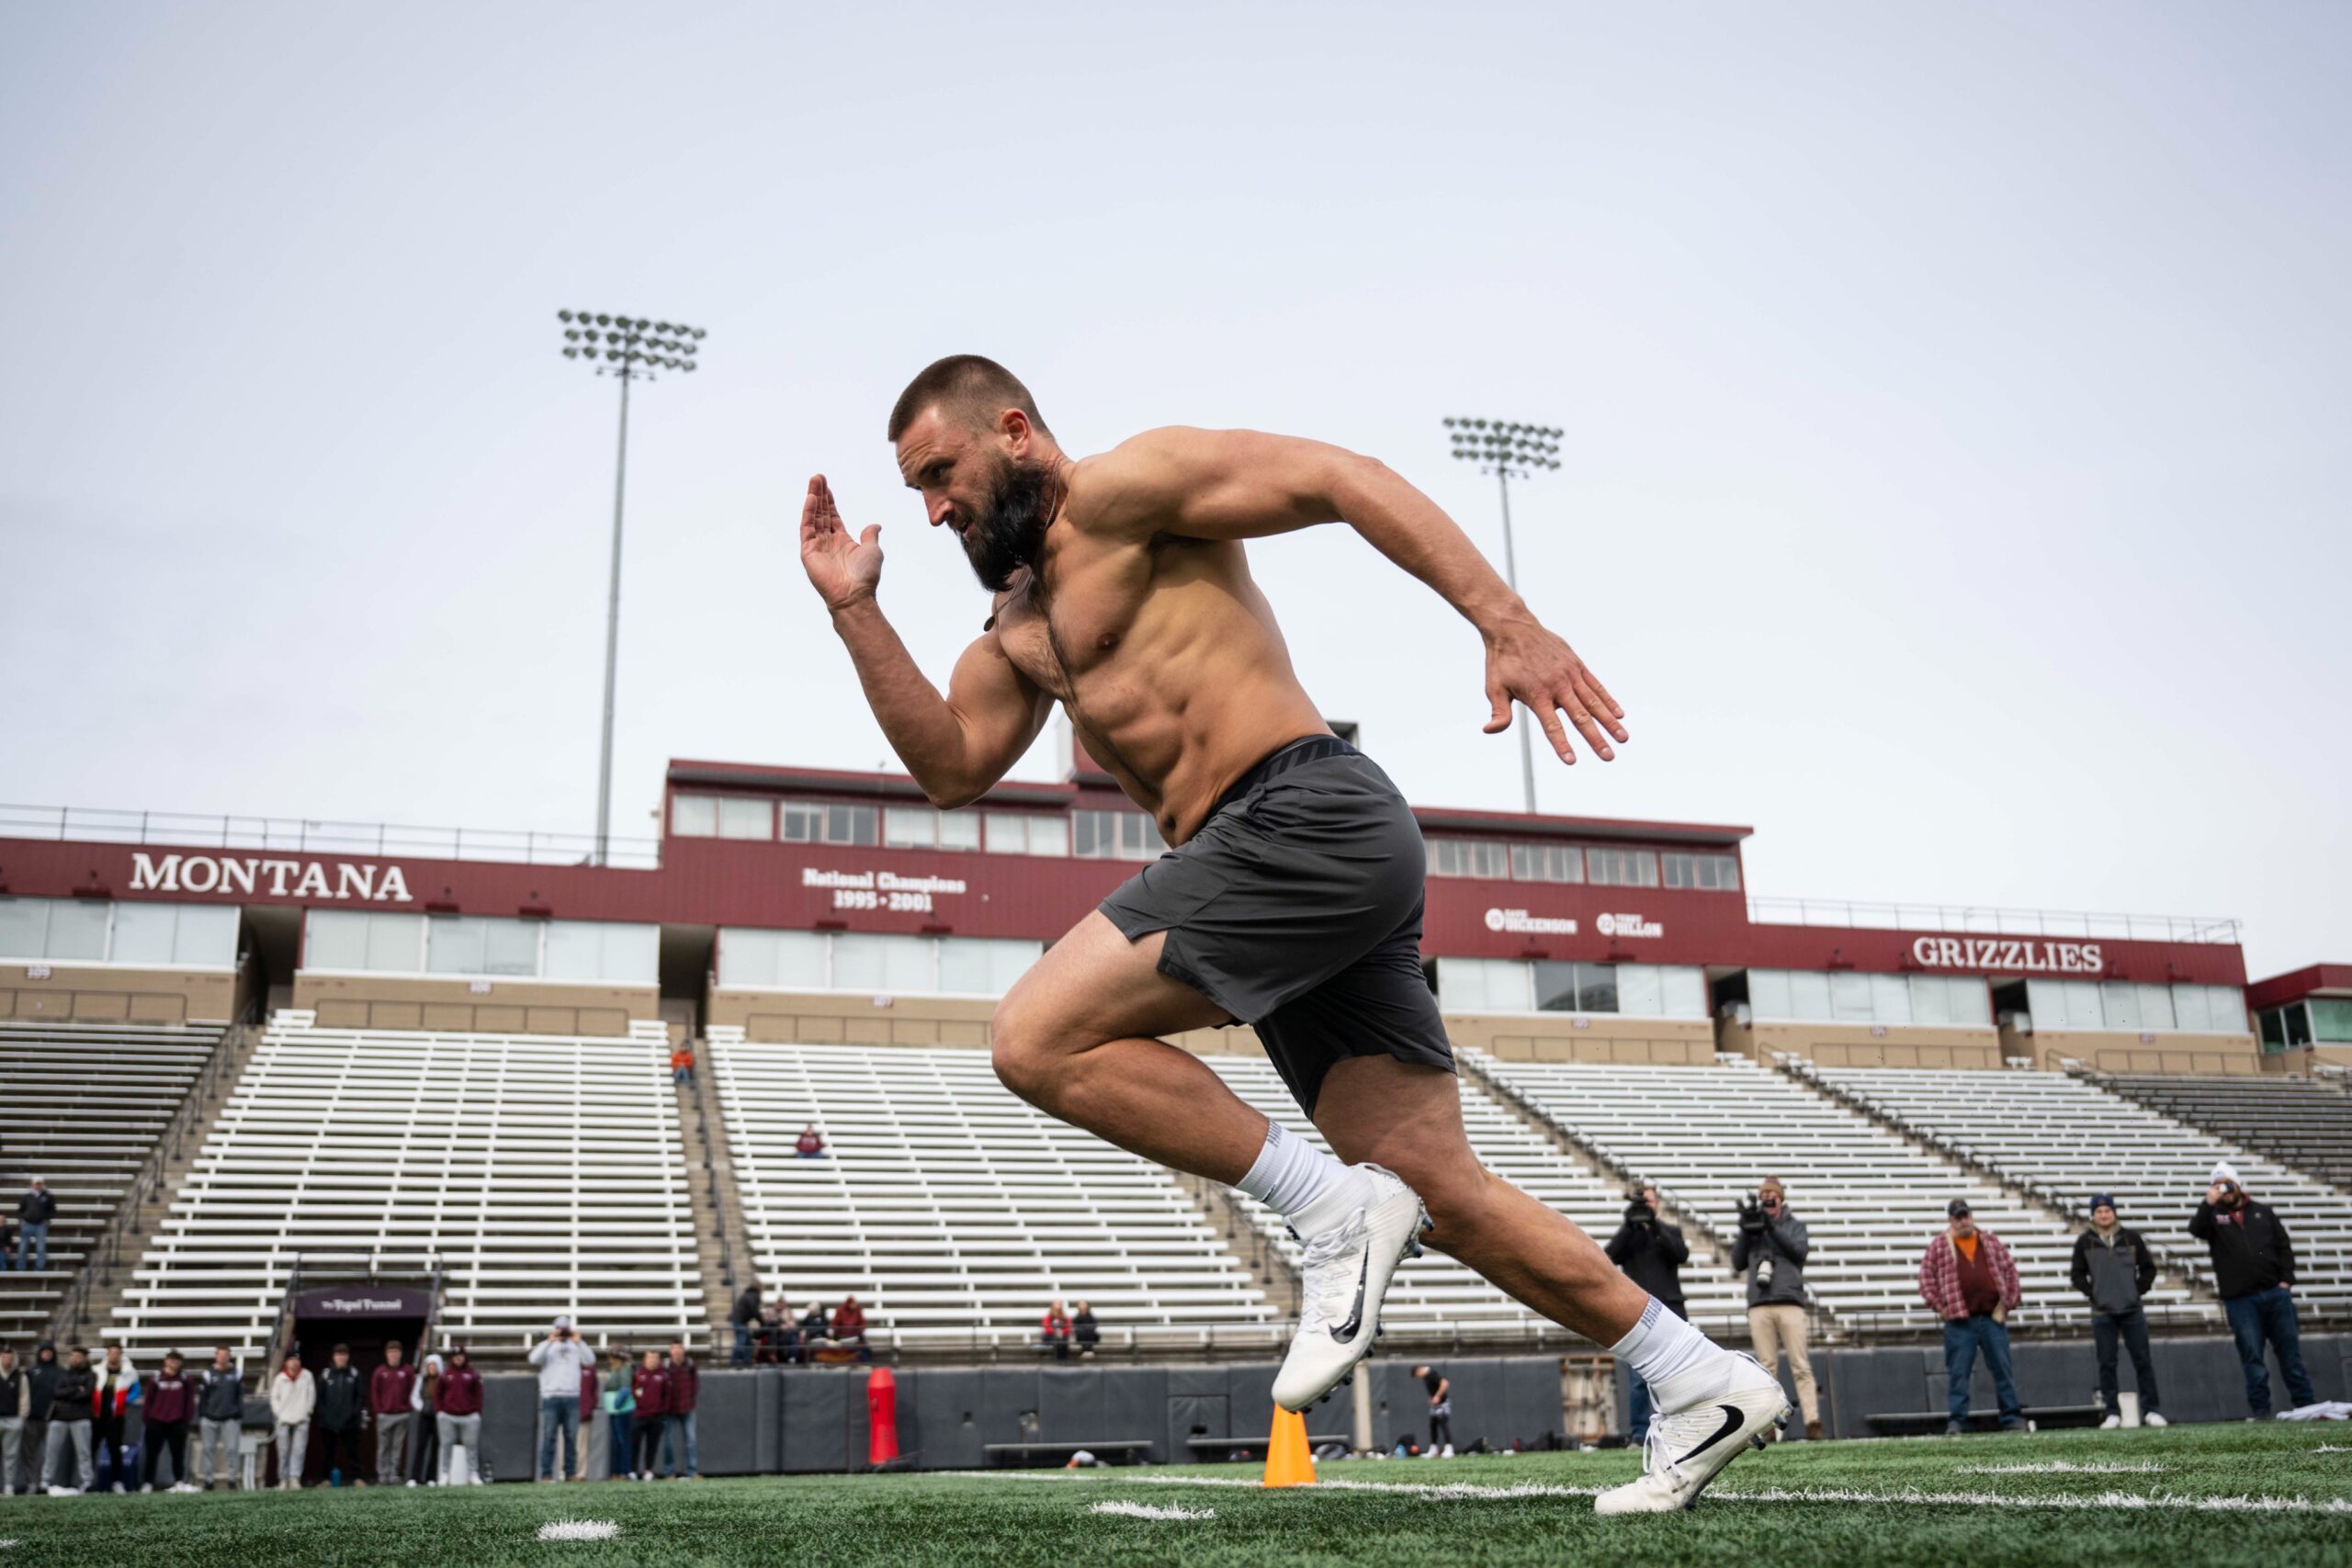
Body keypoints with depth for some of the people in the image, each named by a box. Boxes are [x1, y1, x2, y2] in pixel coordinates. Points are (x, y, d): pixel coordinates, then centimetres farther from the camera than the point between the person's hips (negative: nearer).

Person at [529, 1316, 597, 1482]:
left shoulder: (576, 1346, 14)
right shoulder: (546, 1345, 10)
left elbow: (590, 1361, 0)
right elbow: (534, 1359, -10)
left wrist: (579, 1343, -9)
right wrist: (550, 1342, -17)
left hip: (572, 1398, 2)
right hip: (550, 1398, -2)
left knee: (572, 1437, 1)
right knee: (549, 1437, -4)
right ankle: (546, 1474, -4)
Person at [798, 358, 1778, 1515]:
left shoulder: (1121, 489, 1)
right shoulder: (1016, 630, 27)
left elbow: (1337, 477, -8)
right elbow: (951, 769, 18)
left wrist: (1507, 622, -18)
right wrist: (855, 610, 13)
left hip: (1307, 815, -9)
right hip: (1309, 885, 9)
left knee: (1037, 1040, -14)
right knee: (1442, 1192, 8)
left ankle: (1335, 1211, -9)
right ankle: (1702, 1385, 16)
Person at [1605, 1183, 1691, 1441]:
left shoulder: (1671, 1231, 15)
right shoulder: (1626, 1234, 14)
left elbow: (1682, 1254, -5)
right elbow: (1610, 1256, -5)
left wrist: (1656, 1227, -14)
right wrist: (1629, 1225, -13)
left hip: (1671, 1311, 1)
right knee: (1640, 1377, -5)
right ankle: (1639, 1434, -3)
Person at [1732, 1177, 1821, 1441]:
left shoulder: (1795, 1226, 15)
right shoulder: (1751, 1228, 19)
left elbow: (1800, 1251, -4)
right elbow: (1738, 1262, 10)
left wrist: (1772, 1228, -11)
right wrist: (1746, 1231, -2)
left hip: (1790, 1303, -2)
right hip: (1759, 1306, 2)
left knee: (1801, 1366, -8)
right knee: (1766, 1367, -1)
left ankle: (1812, 1421, -12)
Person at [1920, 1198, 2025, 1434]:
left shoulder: (1990, 1241, 10)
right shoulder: (1939, 1245, 3)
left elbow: (2010, 1270, 14)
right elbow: (1926, 1277, 3)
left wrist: (2009, 1303, 7)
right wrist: (1939, 1306, -4)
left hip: (1993, 1317, 2)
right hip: (1959, 1320, -2)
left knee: (2003, 1370, 6)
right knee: (1958, 1373, -1)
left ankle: (2013, 1418, 13)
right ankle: (1956, 1421, 3)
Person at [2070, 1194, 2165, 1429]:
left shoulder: (2131, 1238, 4)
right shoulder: (2085, 1242, 1)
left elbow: (2148, 1268, 10)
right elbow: (2077, 1274, 6)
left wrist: (2138, 1290, -1)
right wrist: (2093, 1294, -4)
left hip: (2132, 1311, 1)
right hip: (2102, 1313, 0)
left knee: (2142, 1361, 1)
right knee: (2107, 1364, 1)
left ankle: (2150, 1410, 7)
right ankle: (2113, 1413, 6)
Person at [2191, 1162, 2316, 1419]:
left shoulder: (2262, 1212, 12)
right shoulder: (2213, 1216, 7)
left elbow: (2284, 1245, 11)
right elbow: (2195, 1229, -15)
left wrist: (2286, 1280, 1)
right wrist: (2209, 1203, -24)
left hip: (2275, 1293, 2)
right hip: (2240, 1300, -2)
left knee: (2290, 1351, 6)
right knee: (2252, 1357, 0)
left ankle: (2307, 1404, 13)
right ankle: (2261, 1410, 4)